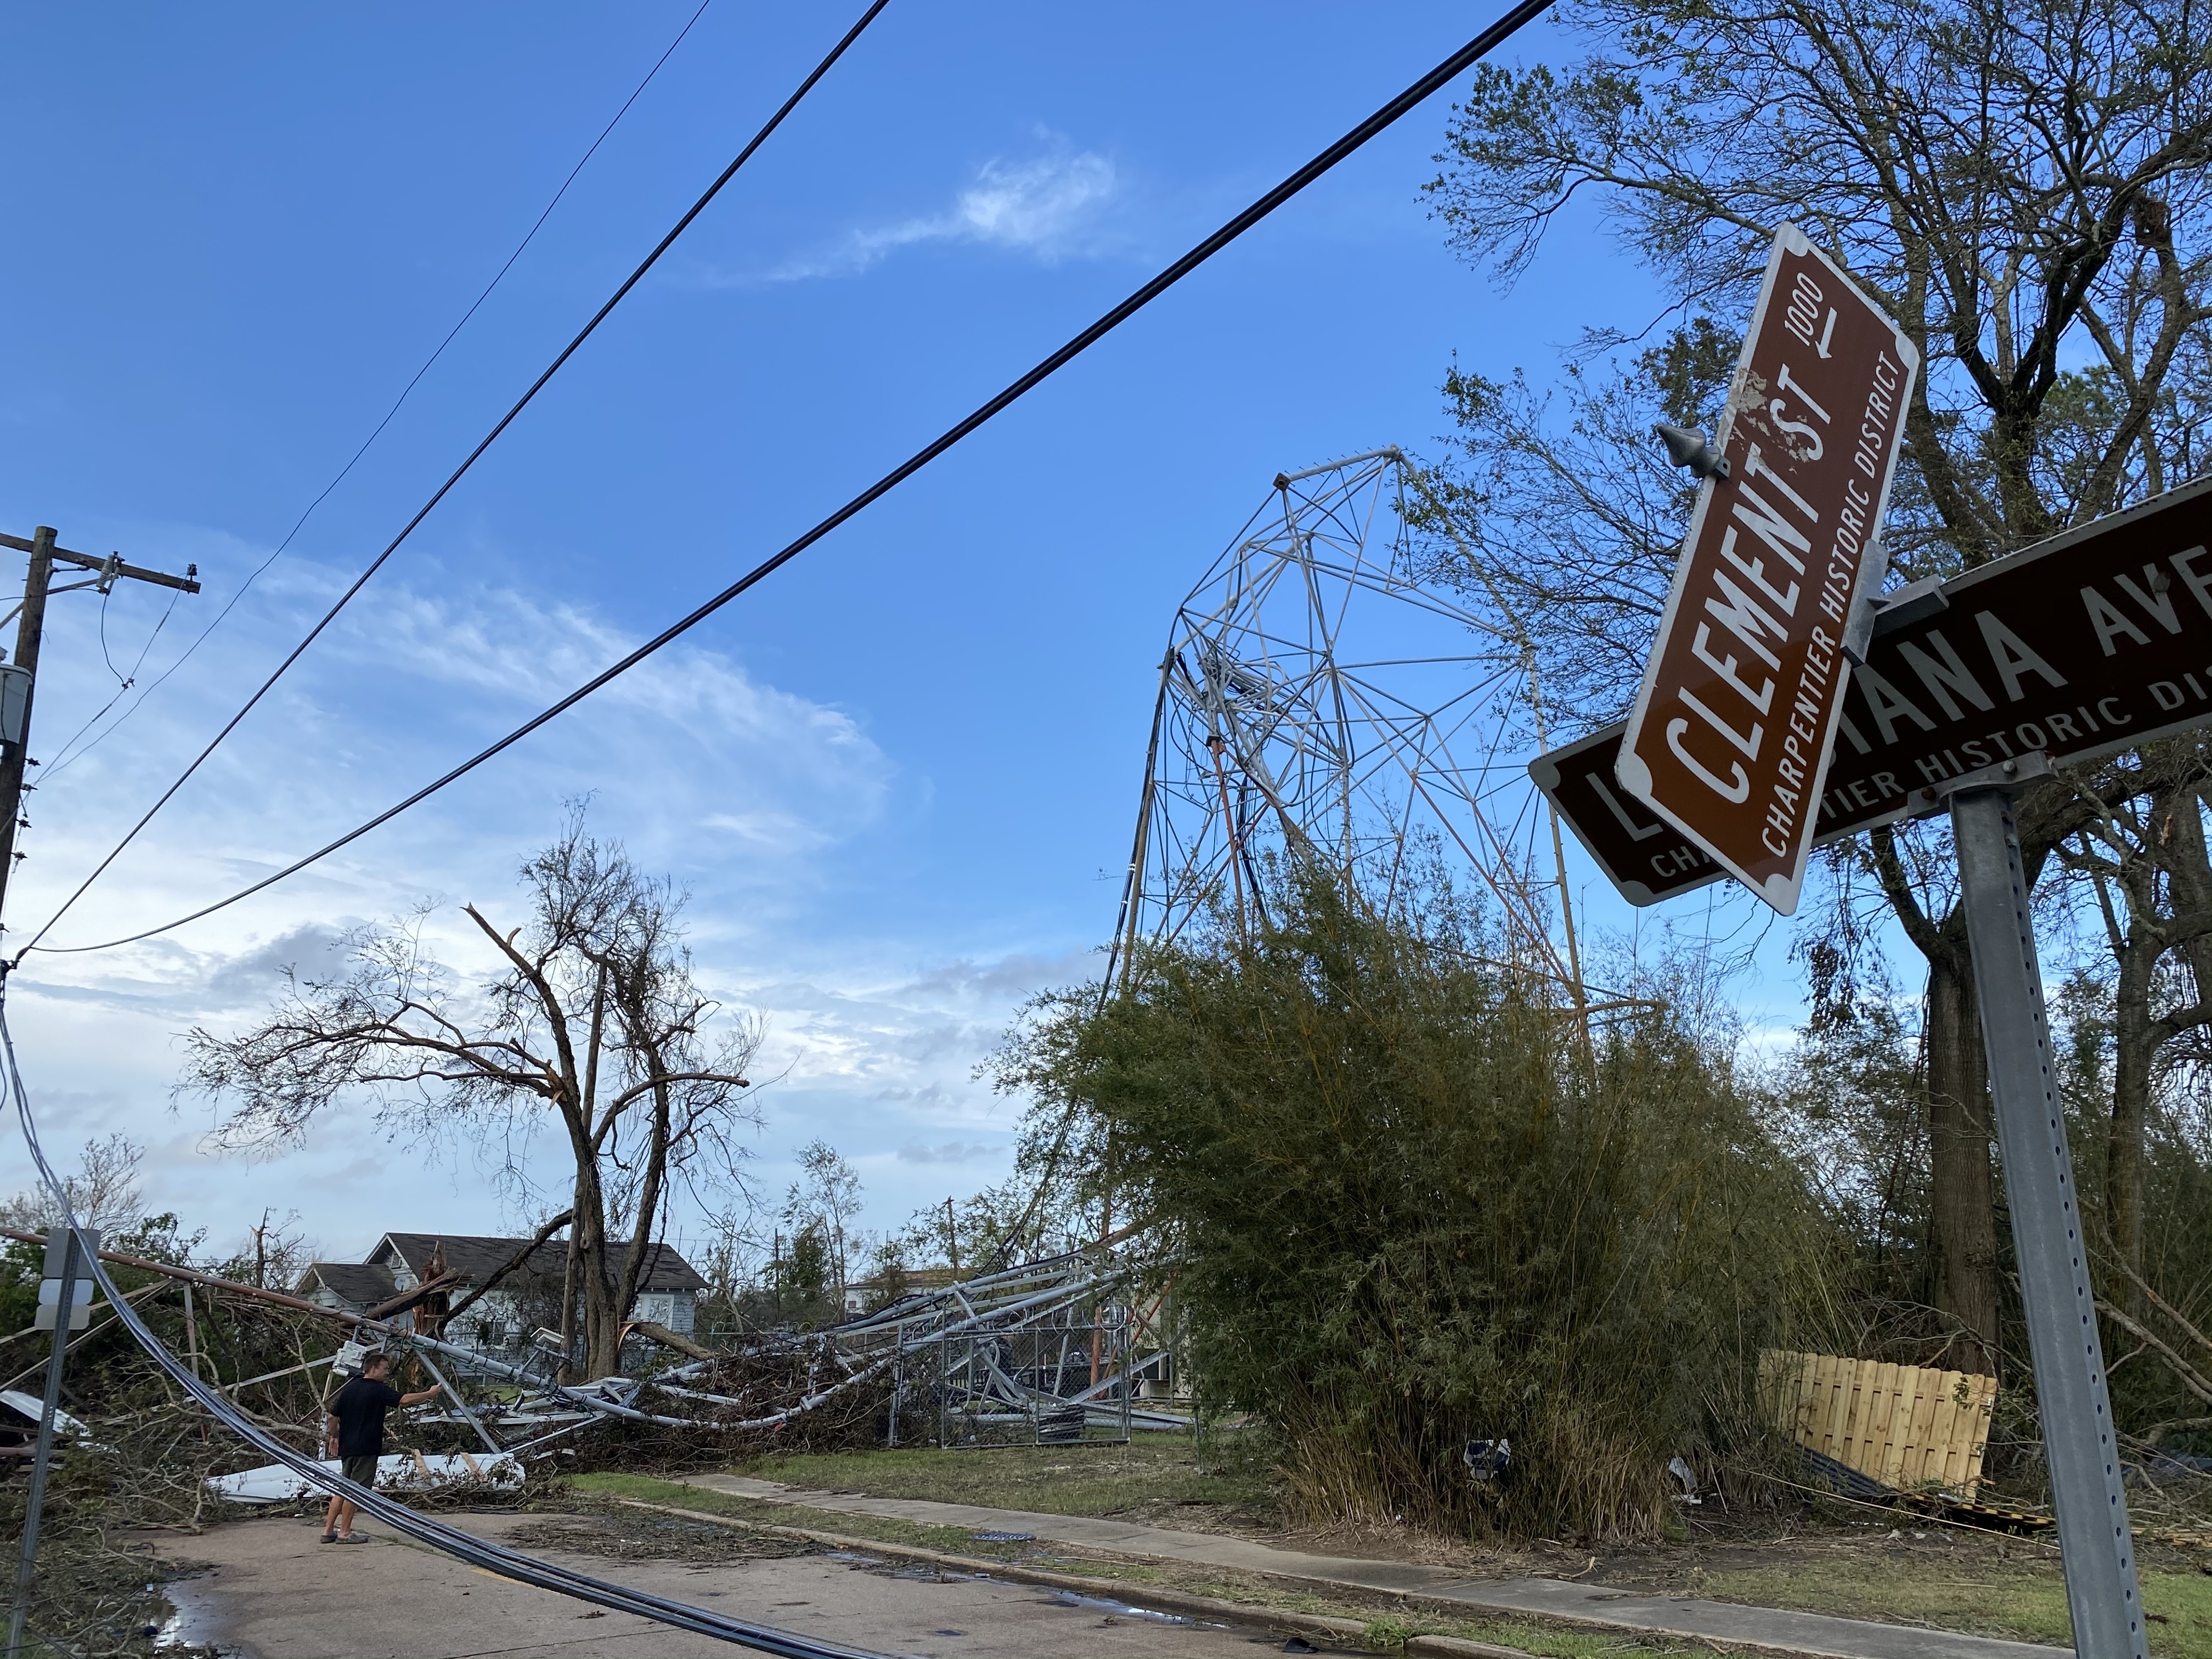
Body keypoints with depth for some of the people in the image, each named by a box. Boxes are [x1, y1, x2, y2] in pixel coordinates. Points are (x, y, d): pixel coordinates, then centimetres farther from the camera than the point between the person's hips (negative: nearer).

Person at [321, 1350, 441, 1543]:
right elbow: (405, 1399, -19)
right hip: (366, 1448, -8)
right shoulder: (379, 1390, -12)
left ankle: (328, 1530, 16)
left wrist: (333, 1436, 27)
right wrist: (430, 1393, -10)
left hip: (347, 1446, 8)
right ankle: (345, 1533, 2)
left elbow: (333, 1416, 14)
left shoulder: (350, 1388, 10)